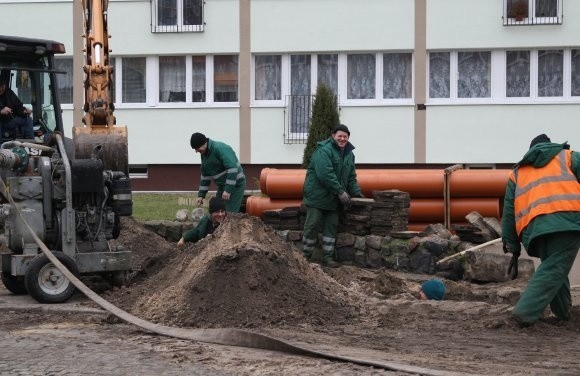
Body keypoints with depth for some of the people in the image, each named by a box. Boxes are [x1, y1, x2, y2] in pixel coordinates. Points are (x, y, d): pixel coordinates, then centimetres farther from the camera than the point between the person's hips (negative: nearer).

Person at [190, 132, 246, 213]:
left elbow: (232, 168, -27)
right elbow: (205, 176, 18)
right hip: (222, 186, 9)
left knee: (230, 214, -15)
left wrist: (228, 190, -28)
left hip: (235, 185, -9)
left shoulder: (220, 148, -20)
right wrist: (201, 195, 13)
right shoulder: (204, 154, 9)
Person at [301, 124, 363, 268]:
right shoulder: (324, 151, -17)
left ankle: (328, 256, 14)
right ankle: (305, 256, 6)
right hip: (317, 195, -7)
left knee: (332, 226, 7)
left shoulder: (349, 154, 11)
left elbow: (351, 177, 17)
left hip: (333, 198, 8)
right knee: (313, 226, -4)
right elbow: (325, 174, -26)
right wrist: (341, 192, -24)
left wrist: (356, 192, 1)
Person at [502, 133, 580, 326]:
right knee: (554, 269, -8)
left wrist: (513, 248, 27)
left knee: (553, 267, 23)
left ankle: (563, 313, 24)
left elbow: (509, 211, 25)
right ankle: (525, 312, -21)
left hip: (532, 227, 4)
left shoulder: (517, 172, 33)